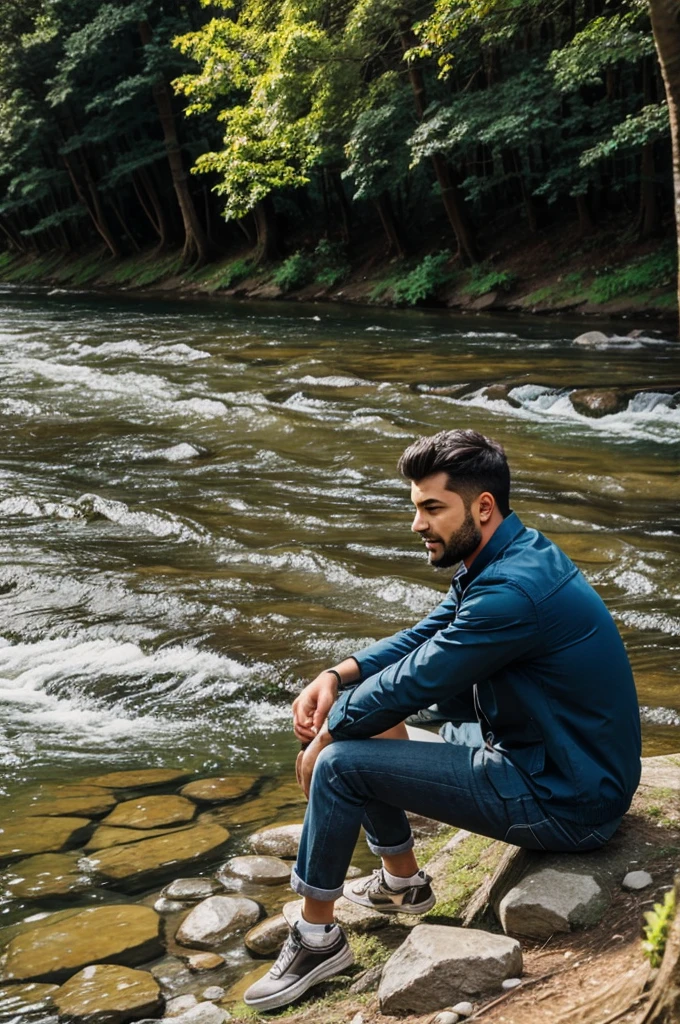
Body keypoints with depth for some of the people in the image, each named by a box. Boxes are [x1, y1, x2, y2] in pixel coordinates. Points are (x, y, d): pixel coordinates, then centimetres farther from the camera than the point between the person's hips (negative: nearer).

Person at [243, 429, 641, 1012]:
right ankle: (402, 880, 30)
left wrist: (324, 739, -5)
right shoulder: (505, 559, 4)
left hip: (567, 804, -10)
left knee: (340, 763, -13)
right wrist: (336, 676, -3)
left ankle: (317, 937, 6)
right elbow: (422, 637, 13)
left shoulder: (513, 590, -28)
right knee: (369, 711, 17)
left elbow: (413, 682, -22)